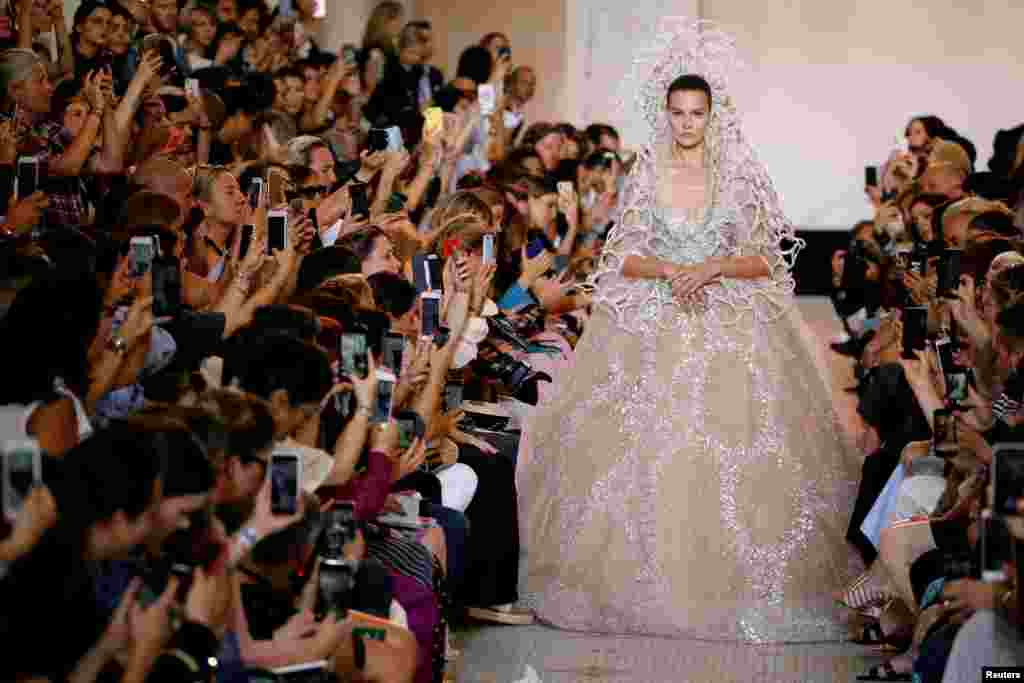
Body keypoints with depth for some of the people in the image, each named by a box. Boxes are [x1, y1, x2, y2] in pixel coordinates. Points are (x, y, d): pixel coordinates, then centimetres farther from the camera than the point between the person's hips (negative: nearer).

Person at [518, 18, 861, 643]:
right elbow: (625, 258, 4)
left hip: (731, 328, -1)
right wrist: (668, 272, -13)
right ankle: (649, 578, 3)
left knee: (728, 446, -9)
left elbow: (765, 261, 2)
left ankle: (730, 580, 0)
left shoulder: (741, 176, 3)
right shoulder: (647, 174, 6)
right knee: (643, 449, -6)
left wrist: (712, 268, -14)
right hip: (652, 329, 1)